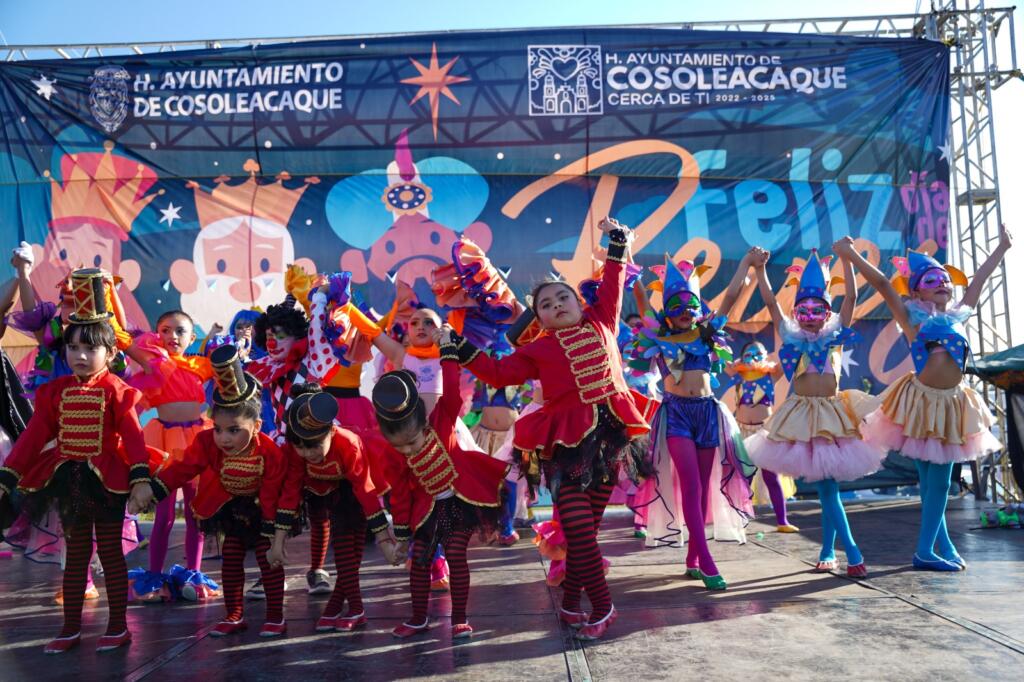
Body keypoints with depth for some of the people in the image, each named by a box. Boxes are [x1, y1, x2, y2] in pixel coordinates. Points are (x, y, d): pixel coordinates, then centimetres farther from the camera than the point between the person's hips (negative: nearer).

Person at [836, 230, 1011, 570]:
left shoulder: (958, 314, 9)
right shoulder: (913, 317, -5)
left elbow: (979, 279, 20)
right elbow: (882, 283, -12)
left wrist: (1002, 248, 31)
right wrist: (850, 253, -17)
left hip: (950, 404, 5)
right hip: (921, 402, -5)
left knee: (939, 482, 9)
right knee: (929, 482, 5)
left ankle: (927, 550, 17)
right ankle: (942, 547, 14)